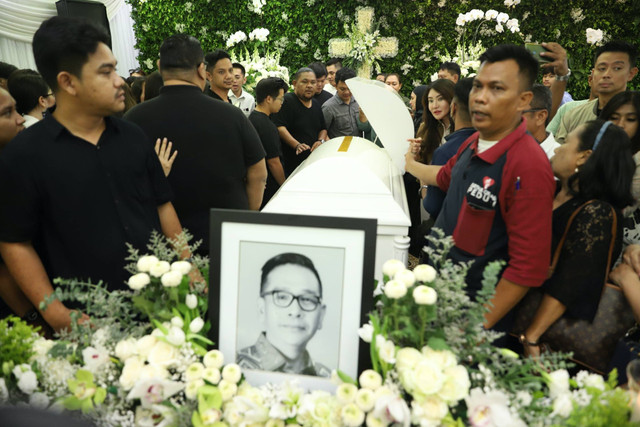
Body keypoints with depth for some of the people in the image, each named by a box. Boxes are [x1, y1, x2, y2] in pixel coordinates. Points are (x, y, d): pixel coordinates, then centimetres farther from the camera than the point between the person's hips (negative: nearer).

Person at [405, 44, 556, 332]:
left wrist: (480, 328, -21)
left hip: (476, 316, -7)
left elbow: (528, 267, -24)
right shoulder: (473, 144, 0)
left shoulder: (529, 167, -25)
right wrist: (409, 163, 36)